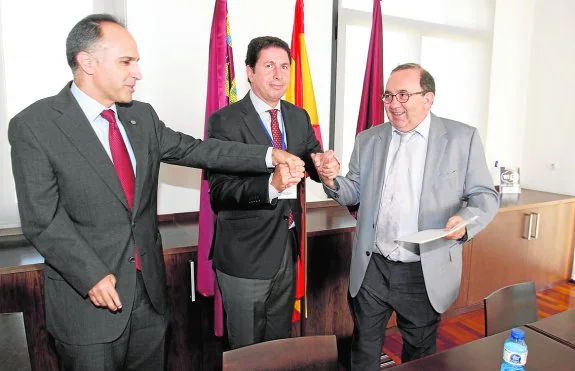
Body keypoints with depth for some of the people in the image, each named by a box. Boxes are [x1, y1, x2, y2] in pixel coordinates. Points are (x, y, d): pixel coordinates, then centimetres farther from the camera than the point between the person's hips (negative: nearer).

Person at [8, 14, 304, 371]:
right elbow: (42, 220, -14)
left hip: (150, 288, 5)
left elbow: (195, 150, 3)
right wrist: (93, 276, -18)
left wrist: (268, 155, -3)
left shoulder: (142, 116, 3)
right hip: (89, 294, -4)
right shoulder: (33, 126, -12)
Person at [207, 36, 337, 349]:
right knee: (247, 350, 15)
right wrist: (271, 185, -37)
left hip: (288, 247, 6)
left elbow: (316, 163, 5)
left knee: (281, 341, 25)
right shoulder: (225, 121, -14)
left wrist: (326, 165, -19)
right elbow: (219, 190, -21)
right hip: (246, 253, -5)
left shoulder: (299, 117, 6)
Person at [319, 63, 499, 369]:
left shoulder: (462, 138, -5)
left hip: (426, 273, -2)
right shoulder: (368, 139, 5)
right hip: (371, 269, 2)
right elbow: (355, 193, 9)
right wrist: (333, 182, -13)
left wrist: (465, 220, -23)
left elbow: (485, 196, -2)